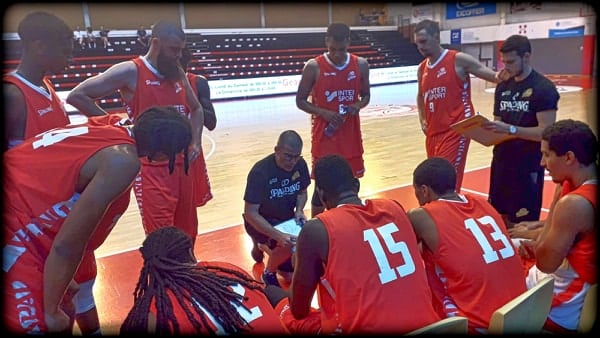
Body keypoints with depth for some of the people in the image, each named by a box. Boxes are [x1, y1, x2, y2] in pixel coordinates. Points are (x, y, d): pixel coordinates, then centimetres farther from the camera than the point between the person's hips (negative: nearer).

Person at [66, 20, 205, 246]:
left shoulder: (179, 73, 10)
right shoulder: (131, 71, -9)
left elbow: (196, 109, 23)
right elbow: (77, 96, -10)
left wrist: (196, 143, 7)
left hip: (183, 164, 6)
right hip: (151, 168, -6)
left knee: (187, 233, 14)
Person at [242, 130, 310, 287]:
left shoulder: (300, 165, -11)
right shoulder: (260, 172, -27)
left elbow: (302, 192, 7)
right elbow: (250, 214, -27)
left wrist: (299, 210, -15)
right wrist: (278, 235, -39)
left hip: (287, 220, 5)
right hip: (261, 222, -5)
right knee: (289, 245, -32)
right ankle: (269, 272, 0)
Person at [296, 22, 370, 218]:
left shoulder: (361, 65, -1)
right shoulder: (313, 67, -10)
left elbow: (366, 95, 11)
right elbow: (300, 101, -4)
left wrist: (357, 106, -12)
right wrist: (323, 112, -19)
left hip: (351, 134, 4)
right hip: (324, 135, -3)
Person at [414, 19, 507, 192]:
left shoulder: (458, 60, -8)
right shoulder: (422, 68, 11)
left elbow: (493, 75, -8)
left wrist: (498, 77, -32)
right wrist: (422, 119, 13)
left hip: (455, 131, -7)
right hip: (433, 132, 7)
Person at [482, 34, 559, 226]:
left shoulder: (544, 88, -11)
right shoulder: (503, 87, 9)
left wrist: (510, 129, -29)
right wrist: (486, 129, -7)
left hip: (529, 165, -6)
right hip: (501, 160, 7)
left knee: (524, 223, 2)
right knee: (500, 216, 15)